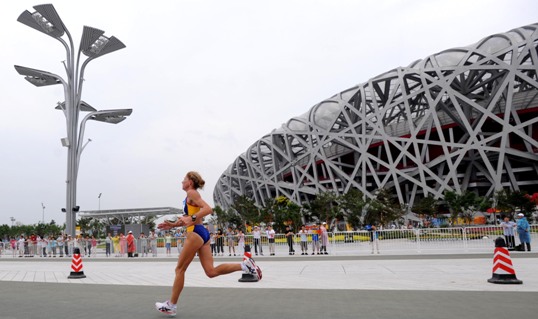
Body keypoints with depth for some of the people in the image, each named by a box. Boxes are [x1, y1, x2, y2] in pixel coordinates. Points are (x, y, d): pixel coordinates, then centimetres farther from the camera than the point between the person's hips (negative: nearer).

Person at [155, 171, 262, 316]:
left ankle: (171, 305, 14)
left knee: (180, 269, 3)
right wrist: (173, 225, 22)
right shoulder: (192, 195, 23)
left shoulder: (191, 193, -5)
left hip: (195, 234, -9)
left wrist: (191, 218, -26)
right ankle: (244, 265, -7)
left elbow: (208, 209, -19)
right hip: (202, 233, 9)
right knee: (211, 271, 2)